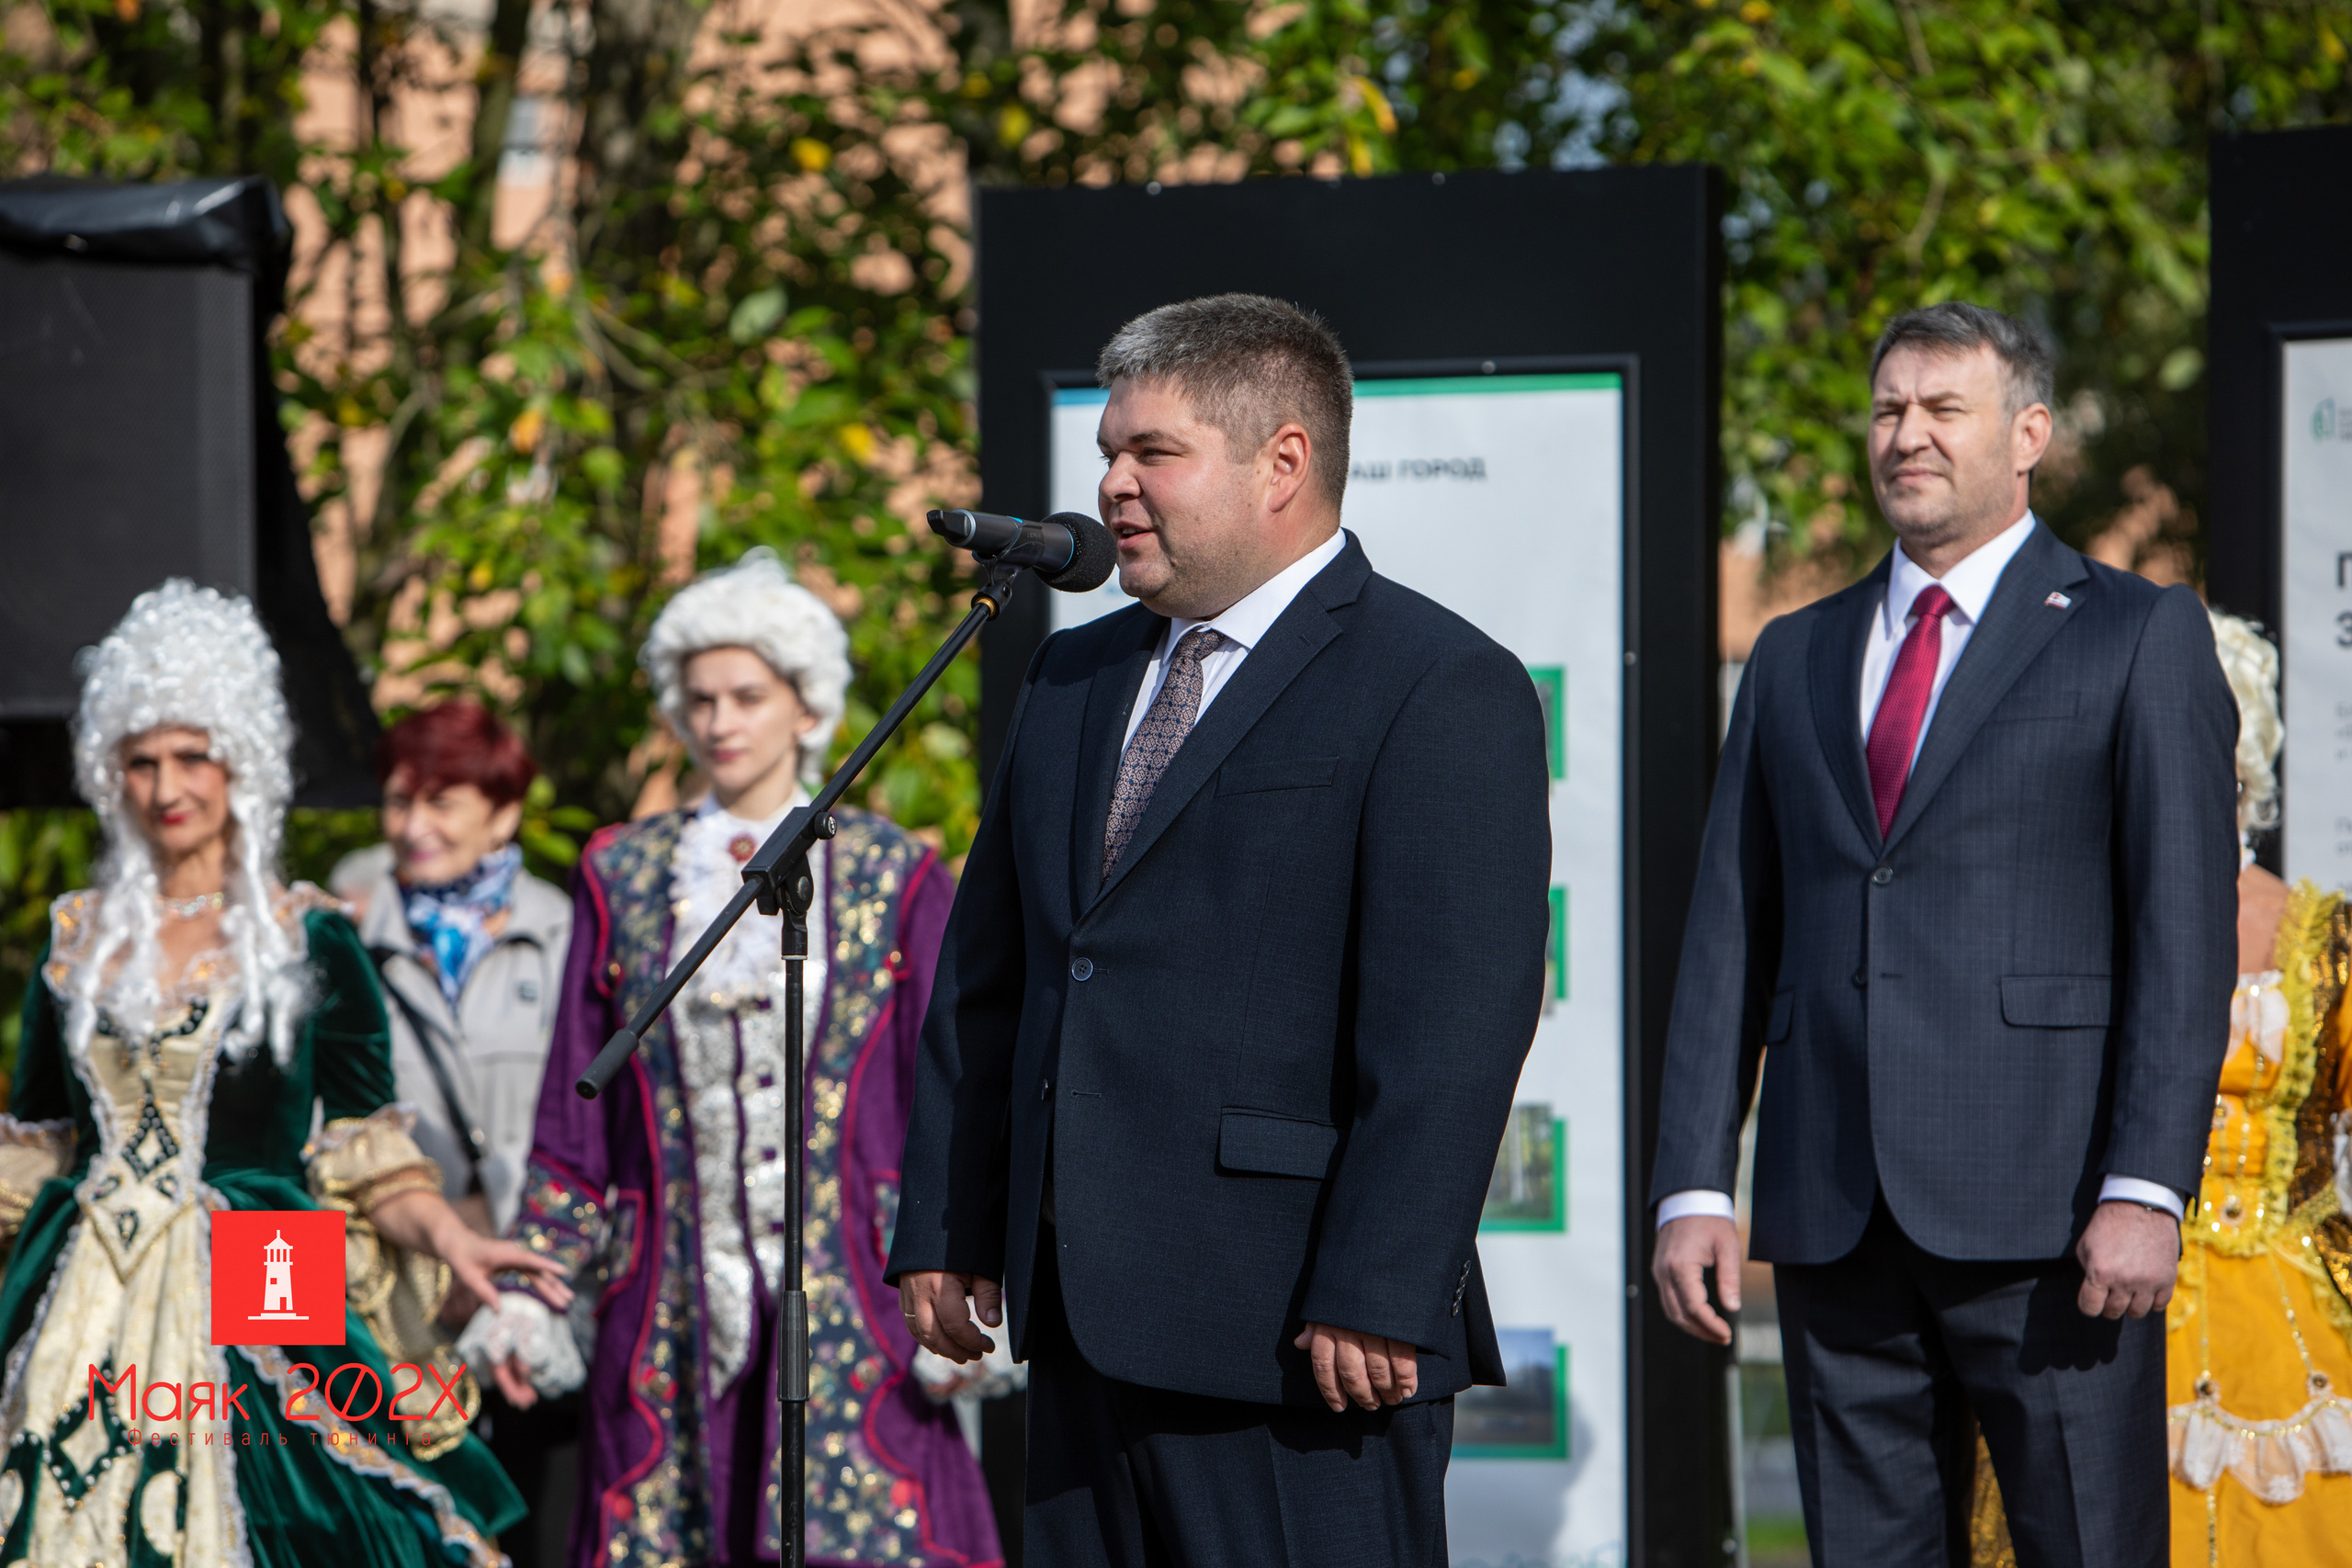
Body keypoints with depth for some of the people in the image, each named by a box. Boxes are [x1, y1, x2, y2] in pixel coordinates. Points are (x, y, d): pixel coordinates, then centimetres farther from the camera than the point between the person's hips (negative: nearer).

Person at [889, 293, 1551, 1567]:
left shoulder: (1442, 690, -7)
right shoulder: (1072, 680, 18)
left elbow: (1458, 1024, -15)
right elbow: (986, 973, 19)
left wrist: (1378, 1300, -20)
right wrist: (946, 1228, 12)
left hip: (1299, 1344, -7)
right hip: (1085, 1318, 7)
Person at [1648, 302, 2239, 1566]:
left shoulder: (2140, 639, 4)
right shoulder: (1795, 657, 18)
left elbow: (2185, 934, -4)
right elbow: (1728, 934, 14)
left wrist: (2147, 1188, -13)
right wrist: (1692, 1185, 5)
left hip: (2045, 1212, -4)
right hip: (1833, 1215, 4)